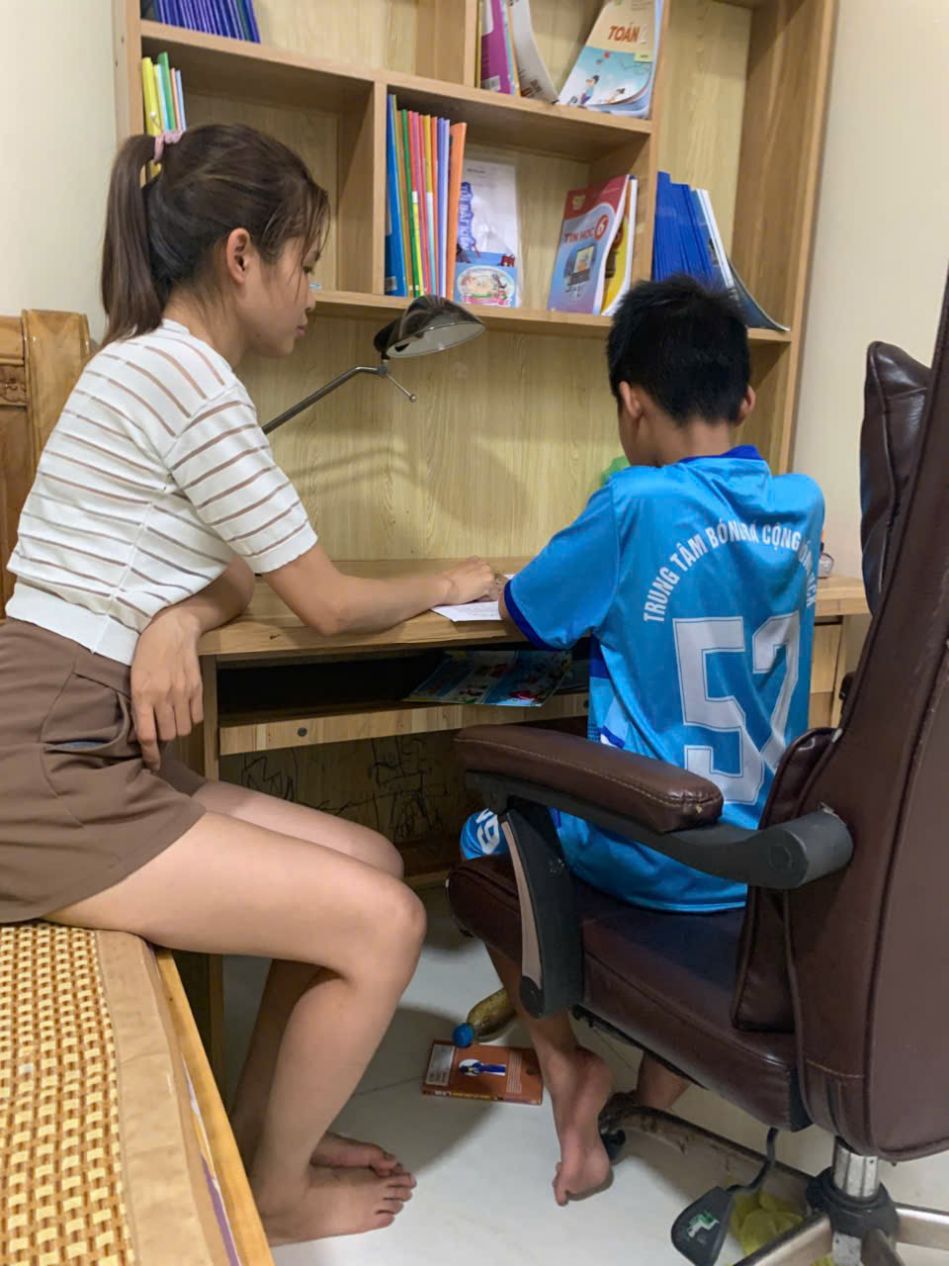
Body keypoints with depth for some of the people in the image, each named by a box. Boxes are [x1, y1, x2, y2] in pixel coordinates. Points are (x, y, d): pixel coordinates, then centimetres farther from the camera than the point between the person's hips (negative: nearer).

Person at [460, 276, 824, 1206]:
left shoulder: (638, 506, -20)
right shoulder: (802, 506, -2)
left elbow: (530, 614, -5)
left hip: (652, 855, -5)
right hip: (770, 850, 6)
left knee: (483, 843, 22)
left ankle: (568, 1068, 14)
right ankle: (668, 1064, 31)